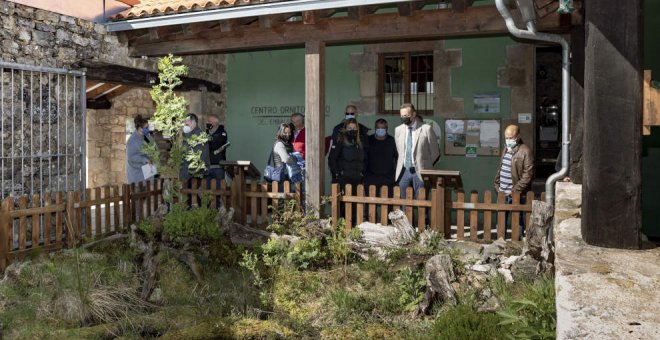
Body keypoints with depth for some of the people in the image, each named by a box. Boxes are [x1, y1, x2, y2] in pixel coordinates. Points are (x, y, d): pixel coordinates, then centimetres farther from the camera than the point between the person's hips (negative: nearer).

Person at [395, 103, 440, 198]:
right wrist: (400, 166, 11)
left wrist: (425, 166, 6)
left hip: (420, 172, -4)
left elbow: (435, 152, 2)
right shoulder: (398, 130, 9)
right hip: (404, 172, 4)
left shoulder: (426, 129, -4)